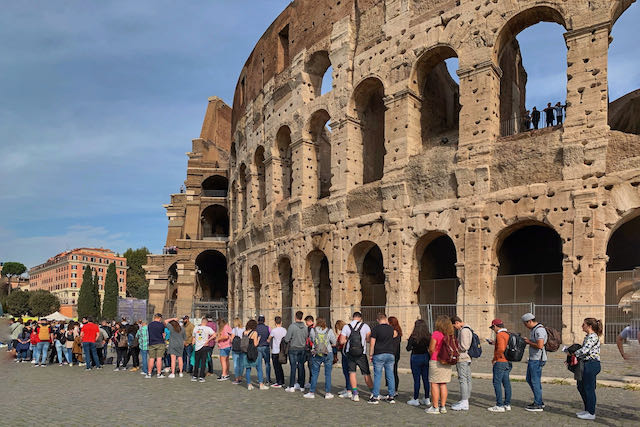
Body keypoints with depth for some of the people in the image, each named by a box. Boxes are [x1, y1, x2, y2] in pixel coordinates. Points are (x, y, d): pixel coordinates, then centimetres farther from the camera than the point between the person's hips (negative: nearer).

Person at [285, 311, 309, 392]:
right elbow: (307, 338, 9)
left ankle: (291, 386, 2)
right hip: (302, 349, 4)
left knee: (293, 367, -1)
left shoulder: (292, 326, -14)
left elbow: (287, 339, -13)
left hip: (293, 349, -4)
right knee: (301, 367, 9)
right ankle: (301, 385, 15)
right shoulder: (305, 327, 1)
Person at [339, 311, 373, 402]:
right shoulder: (365, 326, -3)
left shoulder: (346, 326, 0)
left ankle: (355, 394, 4)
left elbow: (342, 341, -3)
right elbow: (369, 339, -5)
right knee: (366, 374, 8)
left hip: (350, 353, 1)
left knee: (352, 372, 8)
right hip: (361, 354, -1)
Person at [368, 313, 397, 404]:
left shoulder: (376, 328, -6)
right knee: (390, 375, 8)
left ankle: (375, 397, 1)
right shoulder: (391, 328, 7)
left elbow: (372, 343, -8)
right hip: (390, 354, 4)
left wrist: (370, 355, -1)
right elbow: (395, 334, 31)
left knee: (377, 376, 0)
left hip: (379, 355, -4)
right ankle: (391, 396, 11)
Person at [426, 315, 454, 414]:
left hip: (436, 362, -6)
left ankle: (435, 407, 3)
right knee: (443, 385, 11)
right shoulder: (450, 335, 5)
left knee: (434, 384, 1)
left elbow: (431, 348, -13)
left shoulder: (436, 334, -14)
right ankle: (443, 406, 14)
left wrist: (432, 356, 5)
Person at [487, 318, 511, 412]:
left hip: (500, 362, -9)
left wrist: (495, 358, -14)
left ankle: (499, 406, -6)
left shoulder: (500, 335, -16)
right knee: (506, 383, 11)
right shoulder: (508, 334, 13)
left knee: (497, 383, -5)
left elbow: (501, 349, -26)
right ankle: (507, 404, 16)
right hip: (508, 362, 9)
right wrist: (495, 343, 19)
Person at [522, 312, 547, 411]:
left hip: (537, 360, -11)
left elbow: (540, 345, -28)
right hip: (532, 359, 11)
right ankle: (540, 401, 25)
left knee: (535, 381, -3)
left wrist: (529, 342, -16)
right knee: (529, 380, 16)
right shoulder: (533, 329, 14)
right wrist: (527, 340, 10)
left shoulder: (539, 330, -19)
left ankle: (538, 405, 5)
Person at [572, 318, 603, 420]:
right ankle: (587, 410, 27)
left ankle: (591, 413, 8)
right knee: (581, 387, 16)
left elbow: (584, 350, -24)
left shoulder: (592, 337, -17)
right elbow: (584, 350, 20)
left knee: (589, 389, -1)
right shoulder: (588, 337, 15)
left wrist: (573, 353, -12)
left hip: (592, 365, -10)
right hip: (587, 364, 10)